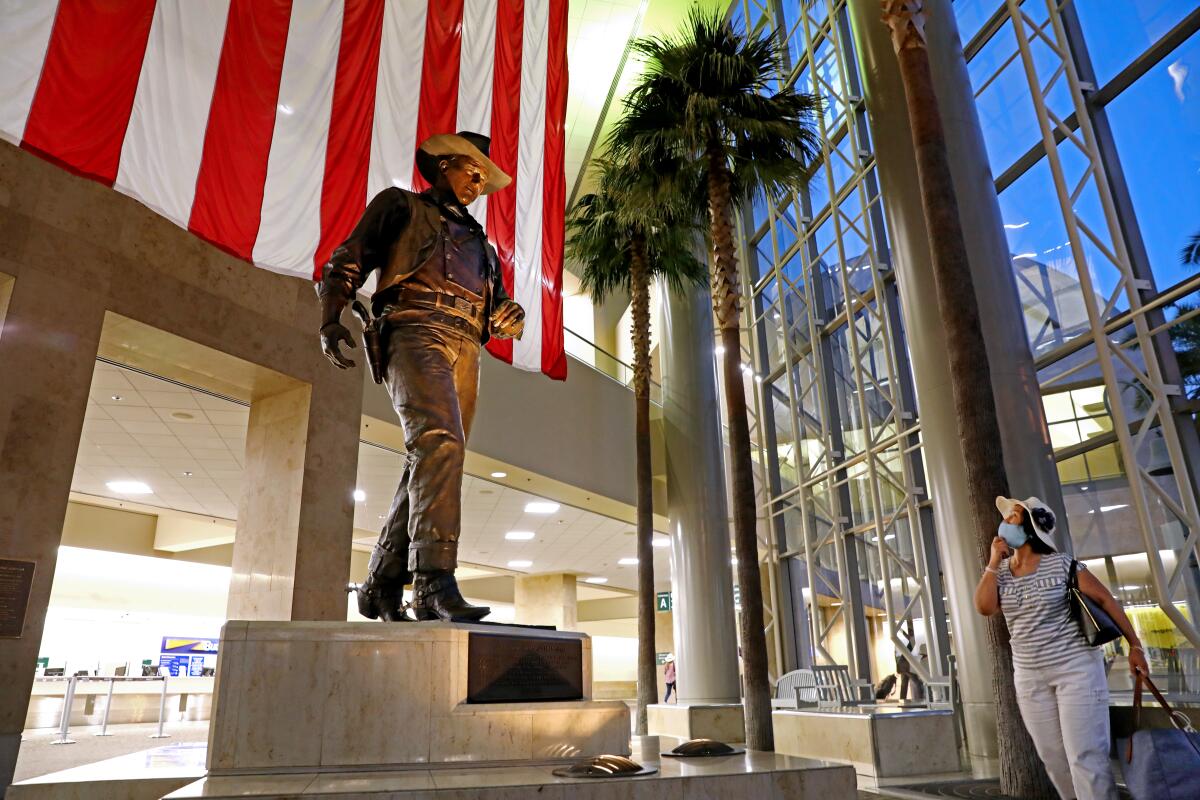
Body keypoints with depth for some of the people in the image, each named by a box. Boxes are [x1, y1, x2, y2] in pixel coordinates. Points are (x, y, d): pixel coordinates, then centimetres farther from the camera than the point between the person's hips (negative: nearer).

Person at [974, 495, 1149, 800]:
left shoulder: (1061, 564, -8)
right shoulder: (1001, 571, 4)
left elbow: (1106, 600, -3)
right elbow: (984, 607, -12)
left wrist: (1135, 645, -4)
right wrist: (994, 560, -9)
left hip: (1076, 667, -5)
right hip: (1029, 676, 5)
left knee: (1085, 757, -5)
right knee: (1053, 758, 10)